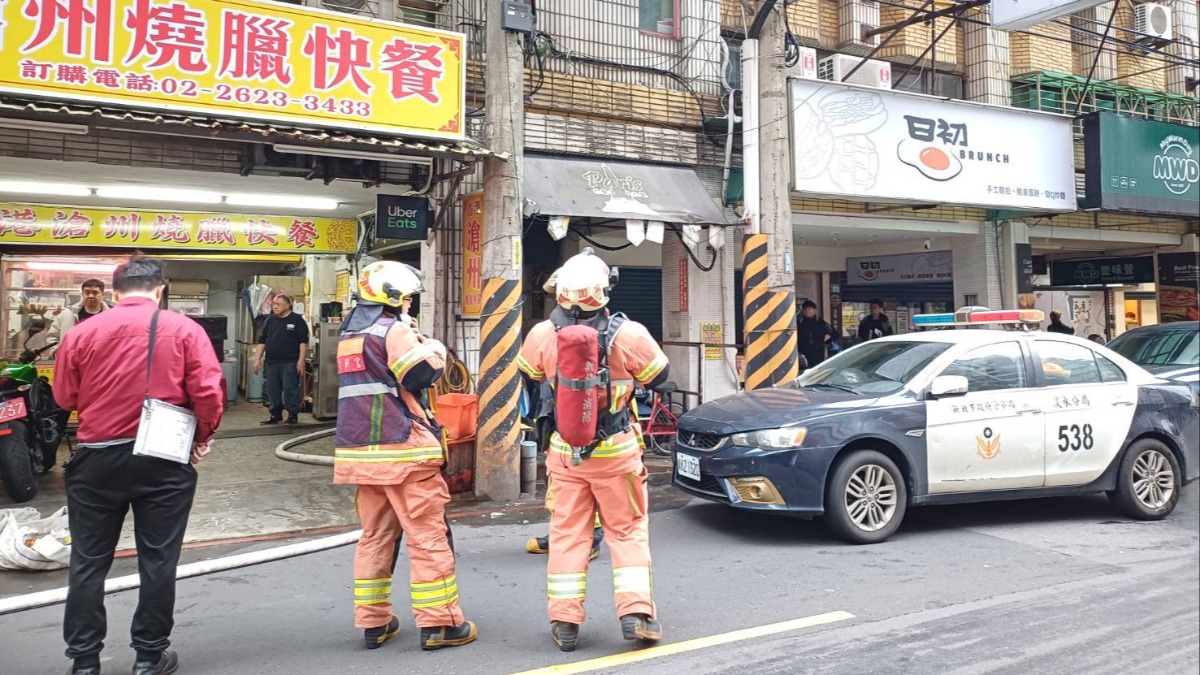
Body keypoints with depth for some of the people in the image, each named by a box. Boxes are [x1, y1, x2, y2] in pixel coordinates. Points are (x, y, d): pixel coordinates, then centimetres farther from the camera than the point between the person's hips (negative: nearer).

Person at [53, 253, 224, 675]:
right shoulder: (184, 330, -5)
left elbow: (65, 397, 4)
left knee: (88, 561, 14)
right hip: (163, 460, -1)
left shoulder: (82, 332, -1)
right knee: (157, 560, 10)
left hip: (96, 458, 2)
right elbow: (208, 393, -10)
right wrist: (203, 437, 6)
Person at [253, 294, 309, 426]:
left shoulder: (297, 320, -1)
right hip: (272, 362, 6)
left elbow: (303, 341, -6)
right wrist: (257, 359, 8)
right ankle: (276, 415, 19)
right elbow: (262, 341, 15)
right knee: (272, 390, 8)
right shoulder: (270, 320, 14)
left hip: (290, 362, -5)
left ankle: (293, 415, 3)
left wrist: (301, 360, -14)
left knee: (290, 389, -6)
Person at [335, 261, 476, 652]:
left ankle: (373, 622, 18)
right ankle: (438, 623, 3)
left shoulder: (349, 333, 17)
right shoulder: (393, 330, -10)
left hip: (360, 451, 8)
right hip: (401, 449, -8)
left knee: (375, 536, 14)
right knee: (427, 535, -2)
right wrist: (434, 348, 3)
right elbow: (422, 375, -15)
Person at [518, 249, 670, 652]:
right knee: (627, 531, 13)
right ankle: (636, 613, 9)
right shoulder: (627, 335, -17)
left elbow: (528, 375, 9)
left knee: (567, 534, 12)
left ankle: (565, 622, 15)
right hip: (616, 452, -2)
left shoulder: (543, 335, -12)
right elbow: (658, 375, 0)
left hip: (565, 451, 2)